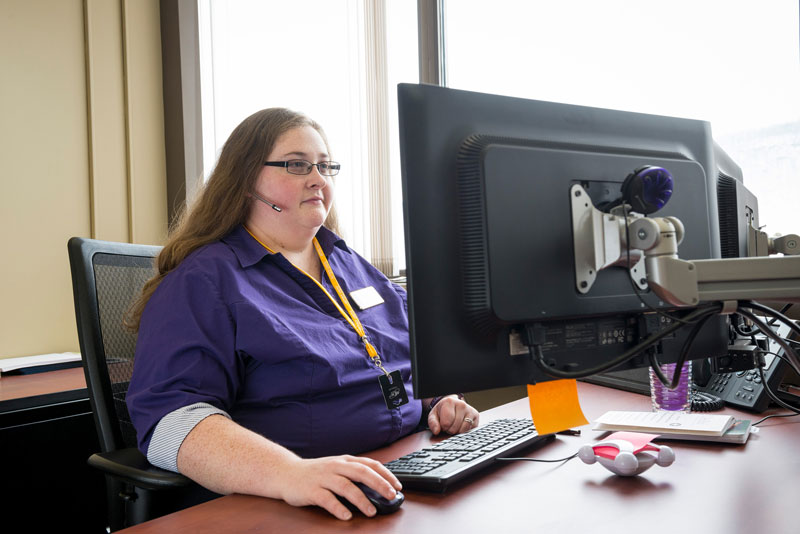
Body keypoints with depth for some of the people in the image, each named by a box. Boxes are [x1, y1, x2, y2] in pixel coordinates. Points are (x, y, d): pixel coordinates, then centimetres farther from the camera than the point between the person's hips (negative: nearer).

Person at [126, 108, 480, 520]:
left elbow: (417, 359, 26)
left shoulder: (351, 265, 19)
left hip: (412, 478, 6)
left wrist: (441, 401, 4)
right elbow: (171, 418, -17)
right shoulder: (201, 283, -5)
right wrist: (289, 474, -33)